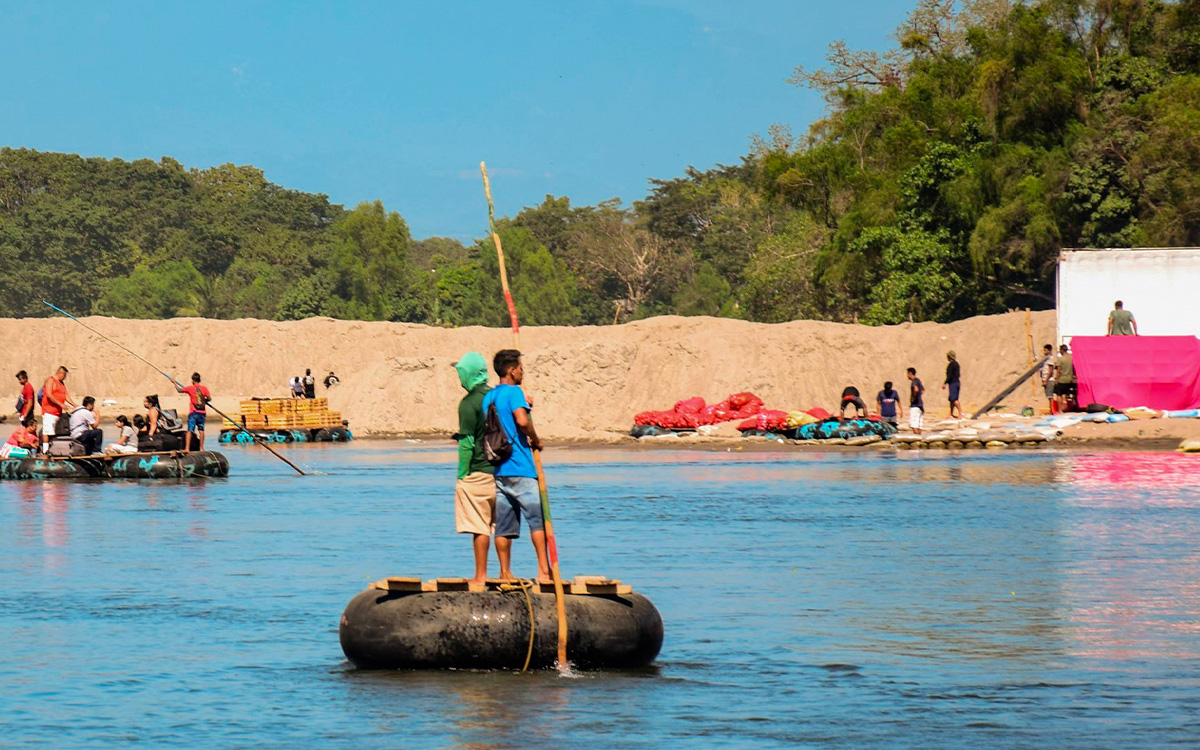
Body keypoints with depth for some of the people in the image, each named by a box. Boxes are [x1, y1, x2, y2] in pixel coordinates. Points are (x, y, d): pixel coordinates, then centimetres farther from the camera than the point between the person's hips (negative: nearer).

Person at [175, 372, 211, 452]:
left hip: (193, 413, -2)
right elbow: (209, 398, -1)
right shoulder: (204, 388, 0)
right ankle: (201, 448, 17)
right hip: (202, 412, 2)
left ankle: (187, 448, -16)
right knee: (201, 430, 13)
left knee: (190, 430, -6)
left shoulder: (190, 388, -4)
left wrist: (175, 383, 24)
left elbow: (179, 390, 7)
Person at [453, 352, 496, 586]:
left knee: (479, 527, -3)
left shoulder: (468, 404, -12)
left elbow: (467, 442, -14)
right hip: (500, 469, 7)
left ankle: (481, 575, -2)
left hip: (477, 472, -7)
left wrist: (462, 474, -8)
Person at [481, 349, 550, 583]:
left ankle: (505, 573, 6)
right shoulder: (514, 392, -8)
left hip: (496, 467, 7)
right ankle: (543, 571, -11)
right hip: (519, 468, -7)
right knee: (537, 519, -5)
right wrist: (536, 441, -6)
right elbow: (522, 421, -23)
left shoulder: (488, 397, 15)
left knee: (503, 524, 7)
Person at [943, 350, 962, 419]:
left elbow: (949, 375, -19)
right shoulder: (957, 364, 13)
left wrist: (945, 383, -14)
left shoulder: (951, 364, -14)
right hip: (957, 382, 9)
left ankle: (960, 413, -16)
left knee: (954, 399, -10)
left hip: (952, 383, -9)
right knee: (952, 399, 12)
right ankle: (951, 414, 15)